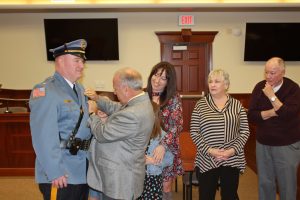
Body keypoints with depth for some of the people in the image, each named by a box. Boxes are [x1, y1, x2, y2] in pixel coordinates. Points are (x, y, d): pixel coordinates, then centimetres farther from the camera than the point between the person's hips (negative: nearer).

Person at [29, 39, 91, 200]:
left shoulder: (80, 89, 12)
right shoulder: (45, 91, -15)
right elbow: (44, 137, -21)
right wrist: (54, 172, -22)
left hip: (83, 170, 8)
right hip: (61, 174, -8)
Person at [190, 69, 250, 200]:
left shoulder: (237, 105, 2)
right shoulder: (200, 105, 0)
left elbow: (245, 132, 1)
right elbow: (194, 133, -3)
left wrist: (232, 150, -12)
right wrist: (209, 150, -14)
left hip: (232, 160, 1)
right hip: (206, 160, 0)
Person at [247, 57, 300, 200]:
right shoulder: (260, 87, -2)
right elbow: (251, 116, -8)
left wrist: (271, 96, -23)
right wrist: (273, 112, -19)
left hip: (287, 145, -3)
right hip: (263, 144, 3)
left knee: (287, 184, 10)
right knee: (264, 182, 14)